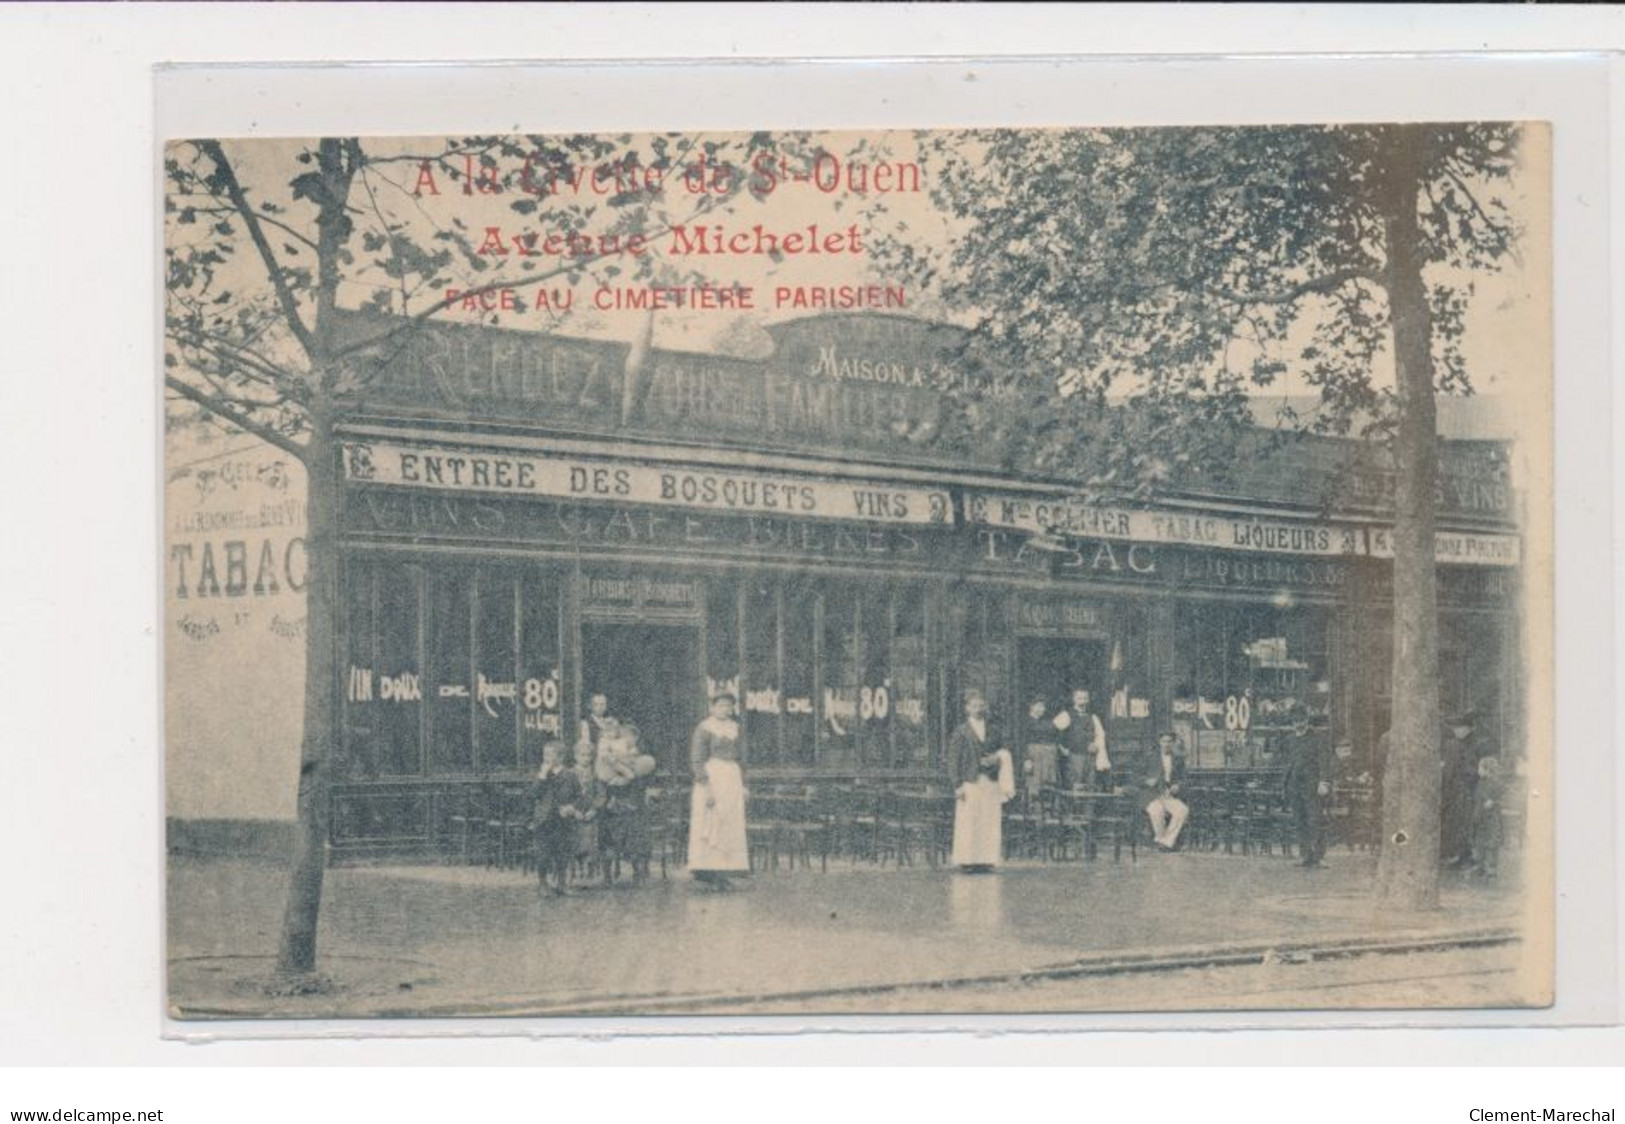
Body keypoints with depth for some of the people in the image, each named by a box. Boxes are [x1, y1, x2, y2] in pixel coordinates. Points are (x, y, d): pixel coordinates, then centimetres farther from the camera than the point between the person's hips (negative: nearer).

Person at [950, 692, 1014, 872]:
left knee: (989, 822, 0)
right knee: (968, 822, -5)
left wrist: (995, 758, -5)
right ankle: (967, 861, -2)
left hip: (990, 783, 4)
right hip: (970, 782, -4)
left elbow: (1002, 754, 19)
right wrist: (959, 783, -10)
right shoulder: (961, 732, 1)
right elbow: (954, 758, -2)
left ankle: (985, 860, 3)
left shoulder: (991, 732, 14)